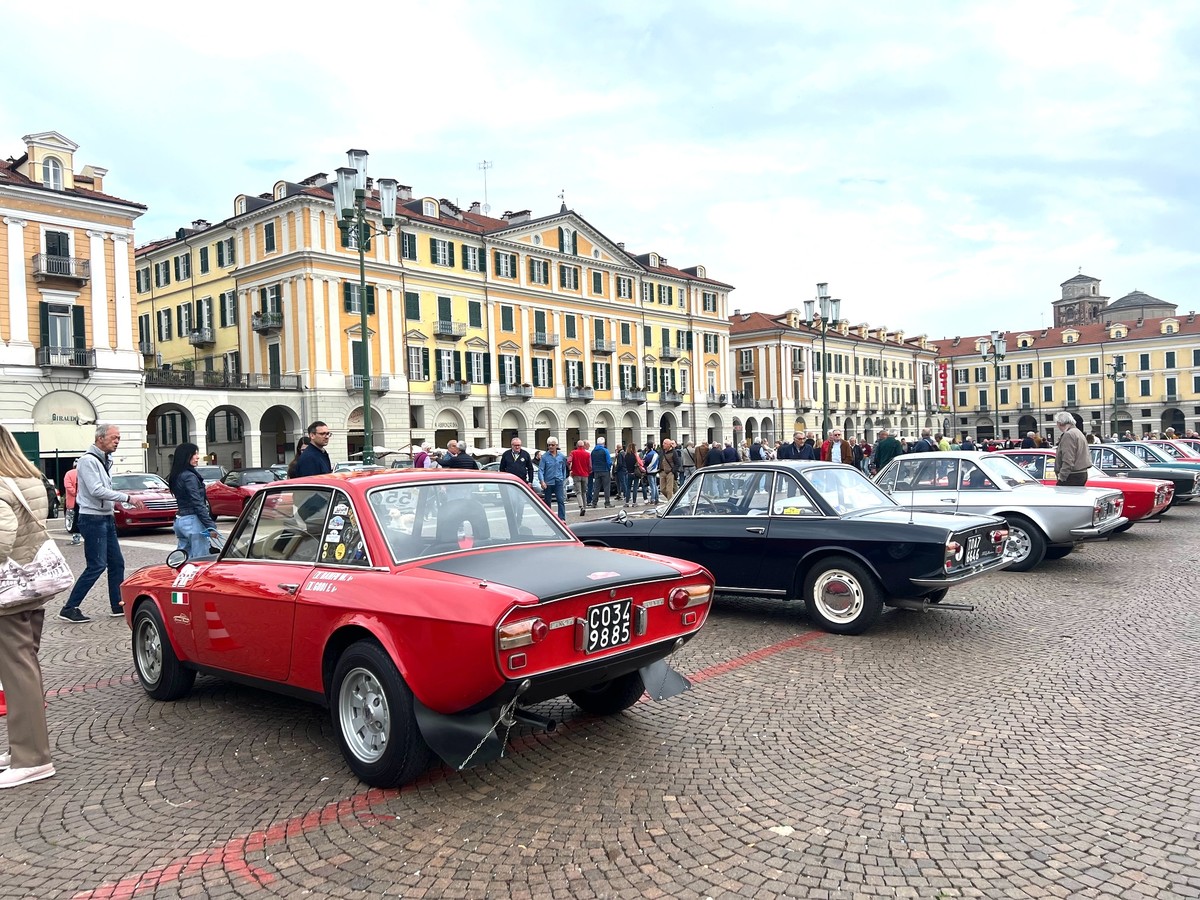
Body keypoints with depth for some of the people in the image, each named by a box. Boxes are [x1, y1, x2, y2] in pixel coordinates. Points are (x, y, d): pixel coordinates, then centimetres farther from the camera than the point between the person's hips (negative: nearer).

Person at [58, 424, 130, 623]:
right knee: (97, 566, -9)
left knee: (117, 563, 11)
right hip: (93, 519, -9)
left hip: (106, 519, 9)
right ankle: (69, 609, -1)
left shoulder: (106, 461, 14)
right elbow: (97, 491, -23)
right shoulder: (88, 460, -14)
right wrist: (126, 498, -22)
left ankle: (118, 605, 18)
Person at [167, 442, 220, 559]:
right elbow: (198, 504, -18)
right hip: (192, 521, -10)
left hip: (179, 520, 10)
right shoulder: (189, 476, -13)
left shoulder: (176, 476, 15)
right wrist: (210, 526, -19)